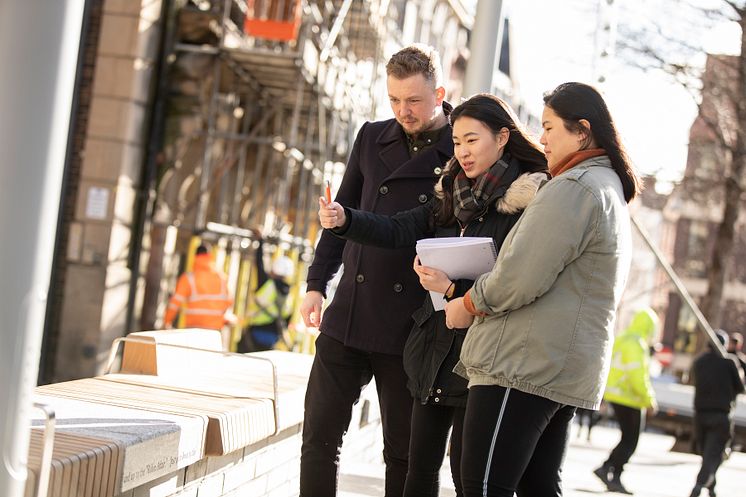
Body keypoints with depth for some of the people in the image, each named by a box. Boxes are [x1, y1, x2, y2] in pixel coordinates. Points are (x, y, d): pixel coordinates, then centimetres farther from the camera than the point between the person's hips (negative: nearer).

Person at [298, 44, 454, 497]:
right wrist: (317, 284, 10)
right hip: (346, 319, 5)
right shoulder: (373, 138, 10)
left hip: (406, 329, -4)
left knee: (402, 453, 6)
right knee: (319, 437, 7)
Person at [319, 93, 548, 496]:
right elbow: (397, 231, 1)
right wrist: (343, 220, -14)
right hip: (434, 346, 7)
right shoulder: (453, 195, 11)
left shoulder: (527, 203, -12)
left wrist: (452, 288, -24)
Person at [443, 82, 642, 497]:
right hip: (569, 372, 11)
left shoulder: (573, 186, -11)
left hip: (524, 366, -11)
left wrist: (468, 305, -2)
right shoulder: (612, 189, 22)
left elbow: (521, 277, -19)